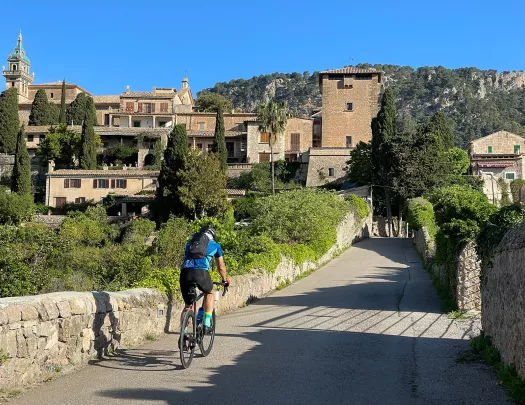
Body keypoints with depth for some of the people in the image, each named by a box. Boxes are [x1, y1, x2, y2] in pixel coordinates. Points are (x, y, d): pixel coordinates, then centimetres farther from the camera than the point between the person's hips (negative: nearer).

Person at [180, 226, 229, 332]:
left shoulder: (190, 243, 34)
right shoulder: (215, 245, 27)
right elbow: (221, 267, 35)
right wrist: (225, 280, 52)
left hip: (185, 272, 2)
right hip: (201, 272, -2)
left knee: (187, 306, 18)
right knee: (209, 293, 28)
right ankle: (207, 323, 16)